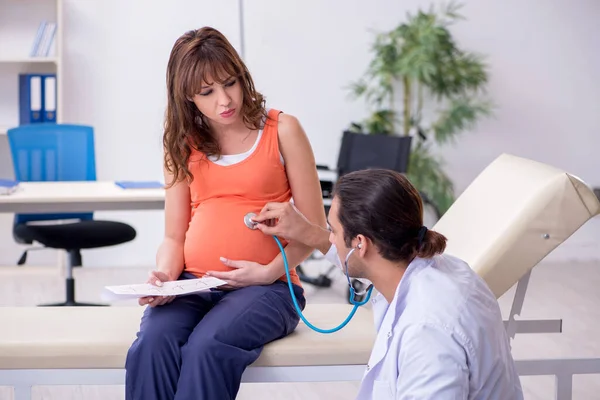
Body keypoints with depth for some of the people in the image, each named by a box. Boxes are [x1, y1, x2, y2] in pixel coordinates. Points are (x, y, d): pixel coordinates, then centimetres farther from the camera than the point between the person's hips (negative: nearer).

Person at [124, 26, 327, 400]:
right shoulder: (183, 145, 14)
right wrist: (164, 277, -7)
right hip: (193, 285, 3)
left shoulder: (281, 130, 3)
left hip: (265, 286, -3)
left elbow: (313, 228, 2)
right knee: (150, 347, -30)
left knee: (208, 347, -35)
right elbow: (174, 237, 14)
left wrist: (268, 272, -13)